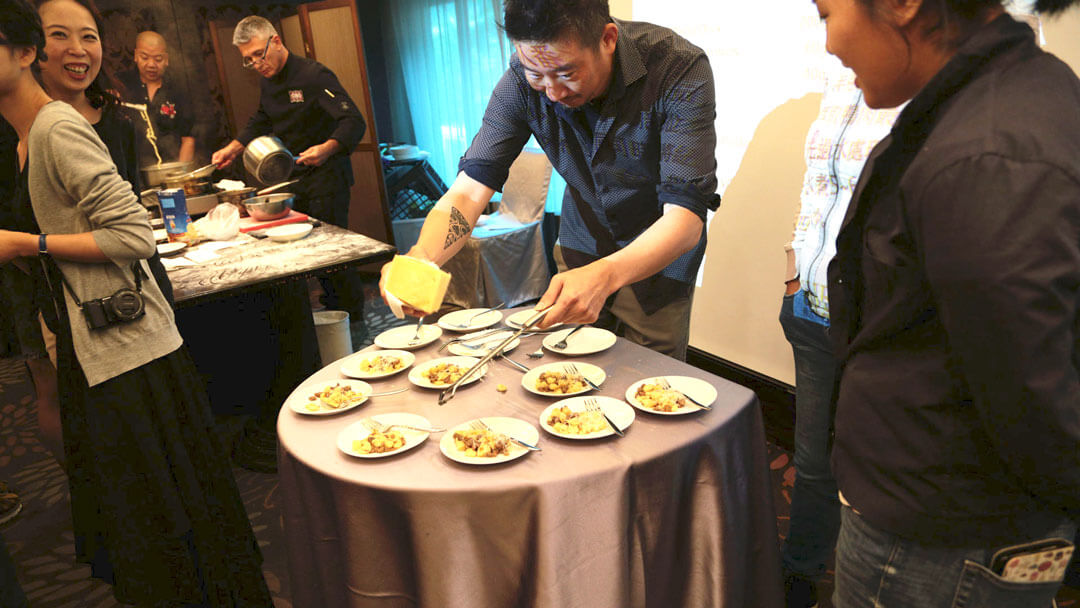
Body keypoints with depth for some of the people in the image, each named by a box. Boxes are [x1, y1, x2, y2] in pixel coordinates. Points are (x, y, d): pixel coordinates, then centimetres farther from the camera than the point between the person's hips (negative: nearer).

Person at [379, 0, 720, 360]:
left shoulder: (680, 70, -32)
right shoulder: (523, 79, -22)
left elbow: (685, 216, -38)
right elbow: (470, 188, -23)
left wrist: (605, 274, -58)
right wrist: (420, 257, -44)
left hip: (661, 253, -3)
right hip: (582, 245, 3)